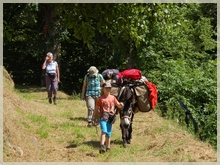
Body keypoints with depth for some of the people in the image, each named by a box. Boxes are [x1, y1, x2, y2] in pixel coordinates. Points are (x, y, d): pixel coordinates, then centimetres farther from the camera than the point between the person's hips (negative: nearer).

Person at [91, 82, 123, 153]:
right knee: (104, 131, -23)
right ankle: (102, 146, -33)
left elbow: (118, 105, 16)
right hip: (103, 117, -3)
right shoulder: (101, 99, 2)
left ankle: (107, 148, 23)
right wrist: (93, 118, 3)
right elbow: (96, 109, 5)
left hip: (110, 118, 3)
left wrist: (121, 105, -9)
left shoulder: (113, 98, 10)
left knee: (108, 134, 10)